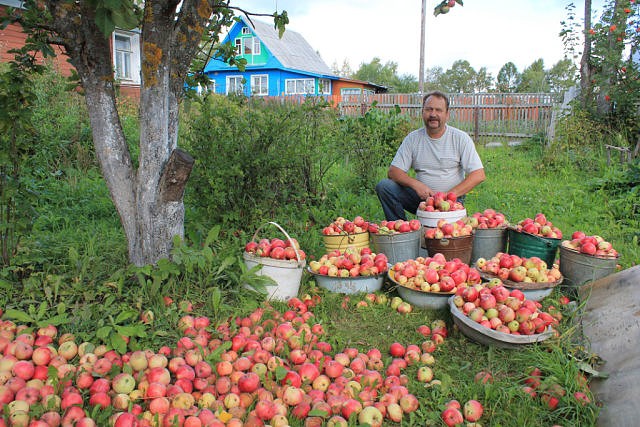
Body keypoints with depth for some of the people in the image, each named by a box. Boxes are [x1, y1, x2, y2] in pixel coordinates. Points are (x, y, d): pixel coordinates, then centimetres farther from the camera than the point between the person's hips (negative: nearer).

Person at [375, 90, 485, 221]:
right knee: (383, 186, -18)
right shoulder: (412, 138, 5)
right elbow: (393, 172, 0)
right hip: (421, 196, 3)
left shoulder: (460, 138, 0)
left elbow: (478, 175, -6)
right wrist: (416, 185, -20)